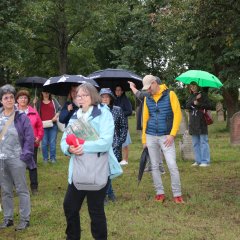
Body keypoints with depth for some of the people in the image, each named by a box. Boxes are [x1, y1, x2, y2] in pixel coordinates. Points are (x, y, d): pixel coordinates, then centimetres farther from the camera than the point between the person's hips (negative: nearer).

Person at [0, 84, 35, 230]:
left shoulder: (22, 117, -8)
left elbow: (30, 138, -8)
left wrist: (25, 155, -12)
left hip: (16, 159, -5)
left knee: (22, 190, 4)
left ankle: (25, 219, 12)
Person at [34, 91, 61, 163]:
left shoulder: (53, 101, 10)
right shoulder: (39, 102, 10)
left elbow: (60, 109, 11)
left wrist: (56, 116, -4)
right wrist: (34, 104, -4)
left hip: (53, 124, 0)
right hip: (43, 125, 0)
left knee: (52, 142, 1)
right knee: (44, 143, 2)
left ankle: (53, 158, 9)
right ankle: (45, 158, 10)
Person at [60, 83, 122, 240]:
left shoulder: (103, 113, -6)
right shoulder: (75, 116, 13)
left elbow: (106, 142, -18)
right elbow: (64, 140, 8)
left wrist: (84, 147, -23)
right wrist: (69, 148, -14)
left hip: (97, 171, -6)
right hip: (77, 171, 6)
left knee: (96, 211, 4)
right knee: (70, 207, 12)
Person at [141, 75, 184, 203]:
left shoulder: (170, 94, -5)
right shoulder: (147, 98, 7)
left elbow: (177, 114, -8)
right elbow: (145, 118, 12)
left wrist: (172, 134, -14)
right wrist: (144, 139, 11)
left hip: (166, 136, -4)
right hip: (151, 136, 4)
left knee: (172, 165, -9)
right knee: (154, 166, 7)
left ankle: (177, 194, 1)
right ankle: (160, 193, 17)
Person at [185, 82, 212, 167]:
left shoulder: (203, 94, 0)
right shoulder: (191, 96, 15)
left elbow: (209, 105, -10)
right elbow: (187, 106, -1)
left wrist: (198, 104, -13)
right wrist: (194, 100, -15)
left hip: (201, 122, -6)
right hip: (193, 123, 6)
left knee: (203, 142, -5)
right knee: (195, 143, 9)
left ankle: (205, 161, -3)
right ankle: (198, 161, 15)